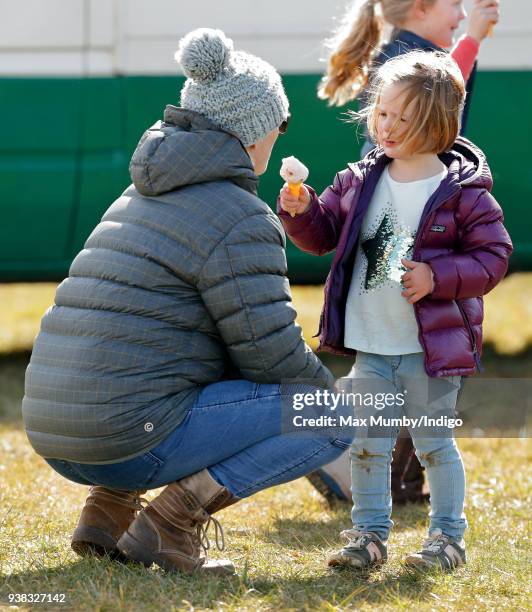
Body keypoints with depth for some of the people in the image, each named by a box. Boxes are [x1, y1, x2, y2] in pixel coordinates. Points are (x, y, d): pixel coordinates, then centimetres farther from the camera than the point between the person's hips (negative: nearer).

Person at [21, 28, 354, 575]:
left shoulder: (140, 198, 21)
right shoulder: (238, 218, -9)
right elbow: (269, 351, -10)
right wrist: (329, 393, 10)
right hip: (130, 437, -9)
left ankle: (109, 507, 15)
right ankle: (171, 520, -10)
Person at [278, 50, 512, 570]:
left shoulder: (462, 192, -9)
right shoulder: (359, 182, 4)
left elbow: (493, 255, -8)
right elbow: (323, 234, 12)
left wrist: (436, 277, -20)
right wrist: (300, 213, -9)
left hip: (432, 349, -4)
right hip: (371, 348, 4)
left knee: (433, 444, 5)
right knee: (367, 444, 7)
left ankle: (448, 537, 19)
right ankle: (369, 535, 18)